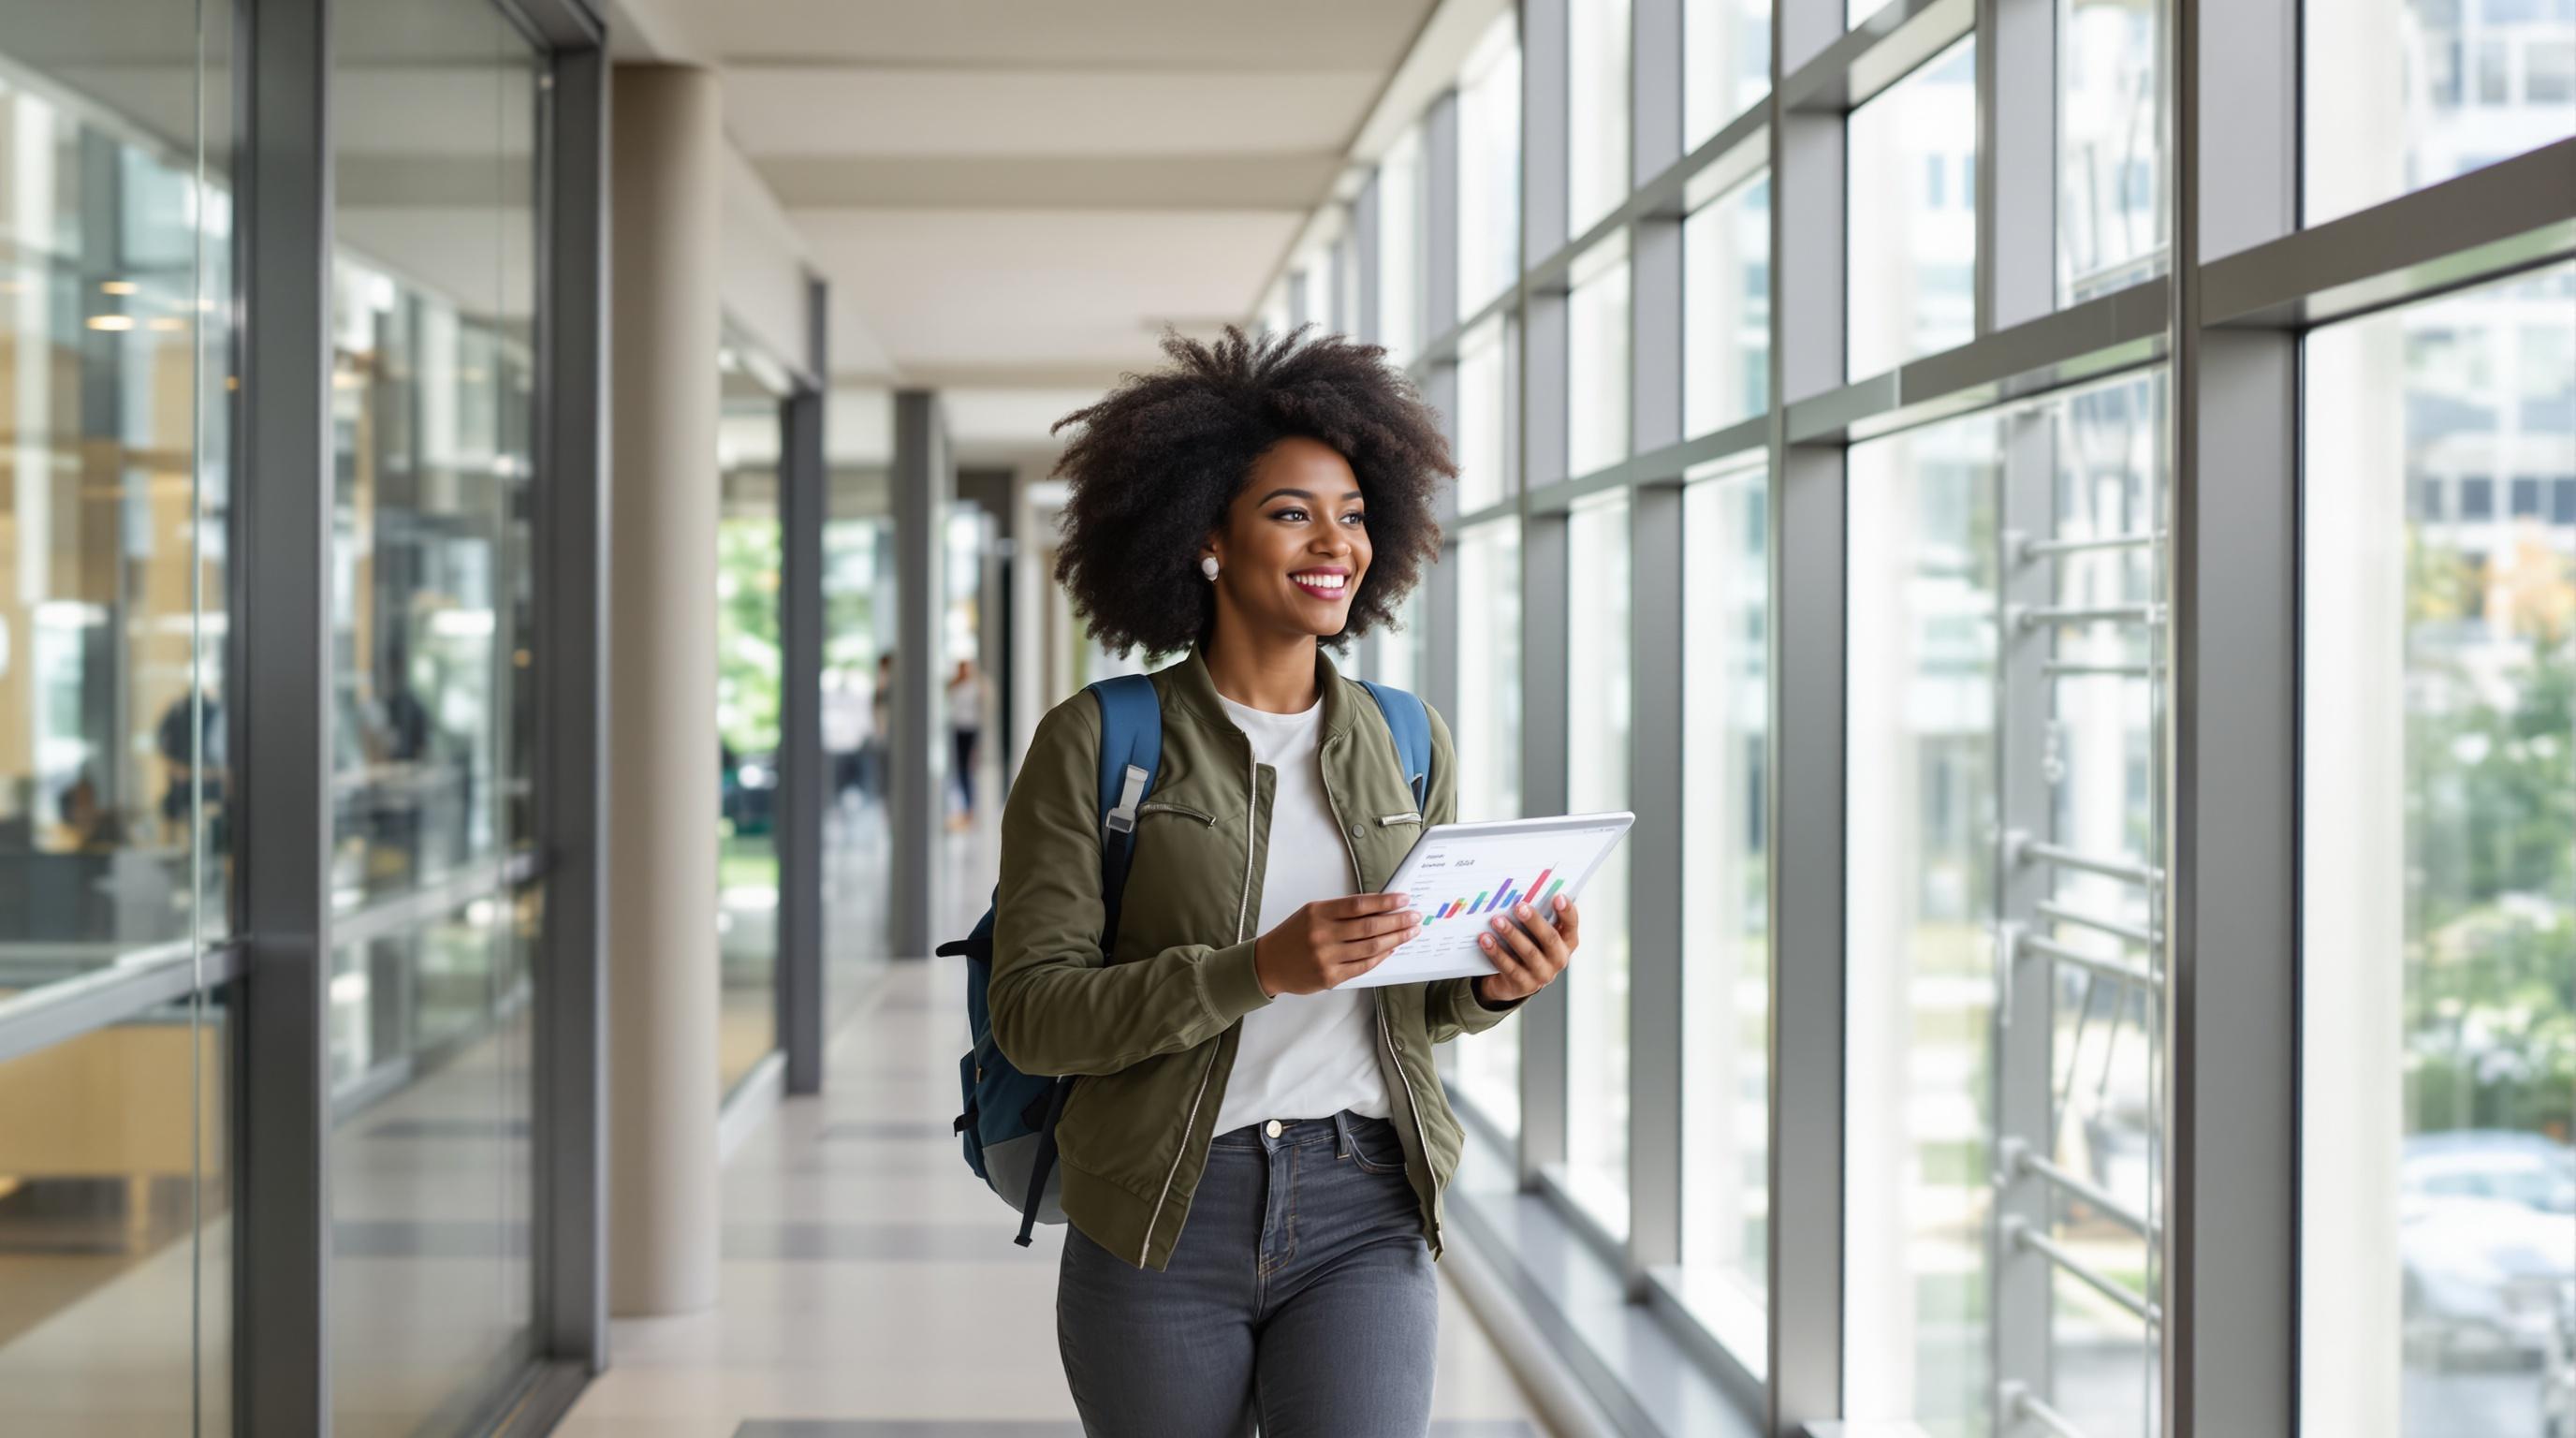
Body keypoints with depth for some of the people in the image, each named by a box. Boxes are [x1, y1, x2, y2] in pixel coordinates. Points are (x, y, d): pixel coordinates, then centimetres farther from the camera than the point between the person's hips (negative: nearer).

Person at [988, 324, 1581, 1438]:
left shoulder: (1408, 745, 7)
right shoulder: (1094, 742, -5)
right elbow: (1030, 1011, -11)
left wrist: (1497, 983, -7)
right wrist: (1260, 970, -24)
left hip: (1362, 1223, 2)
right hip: (1162, 1223, -2)